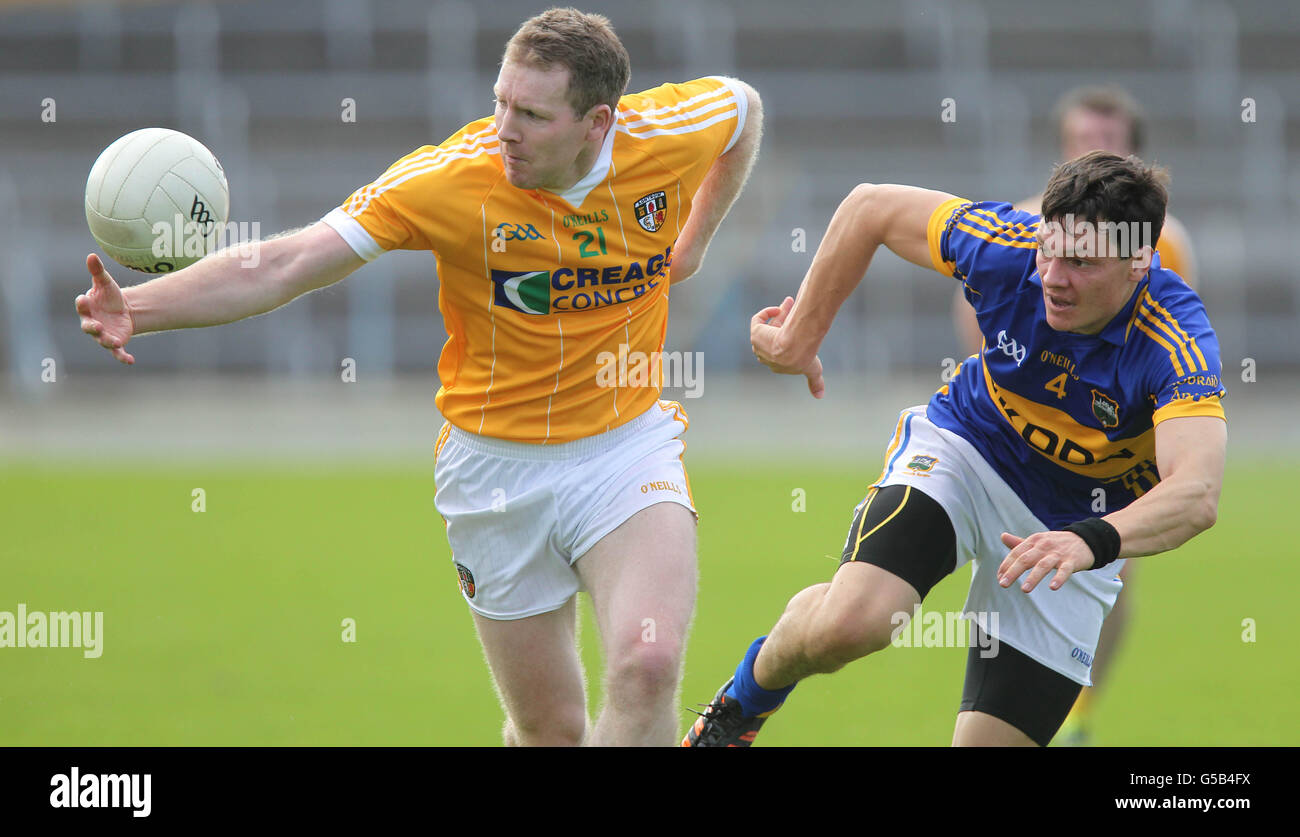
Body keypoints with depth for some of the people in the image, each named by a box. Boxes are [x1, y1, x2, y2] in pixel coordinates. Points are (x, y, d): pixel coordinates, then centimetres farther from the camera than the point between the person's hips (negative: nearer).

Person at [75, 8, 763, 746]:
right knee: (551, 729, 7)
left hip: (629, 444, 0)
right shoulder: (449, 179, -20)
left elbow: (745, 104, 13)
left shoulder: (672, 135, -13)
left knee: (648, 668, -25)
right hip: (496, 460, 0)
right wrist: (138, 308, -37)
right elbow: (288, 264, -25)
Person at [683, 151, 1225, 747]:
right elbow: (872, 207, -6)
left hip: (1079, 523, 0)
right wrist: (801, 336, 0)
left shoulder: (1176, 345, -32)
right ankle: (746, 697, 6)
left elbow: (1196, 494, -47)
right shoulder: (1006, 245, -24)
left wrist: (1092, 542, -64)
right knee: (849, 622, -28)